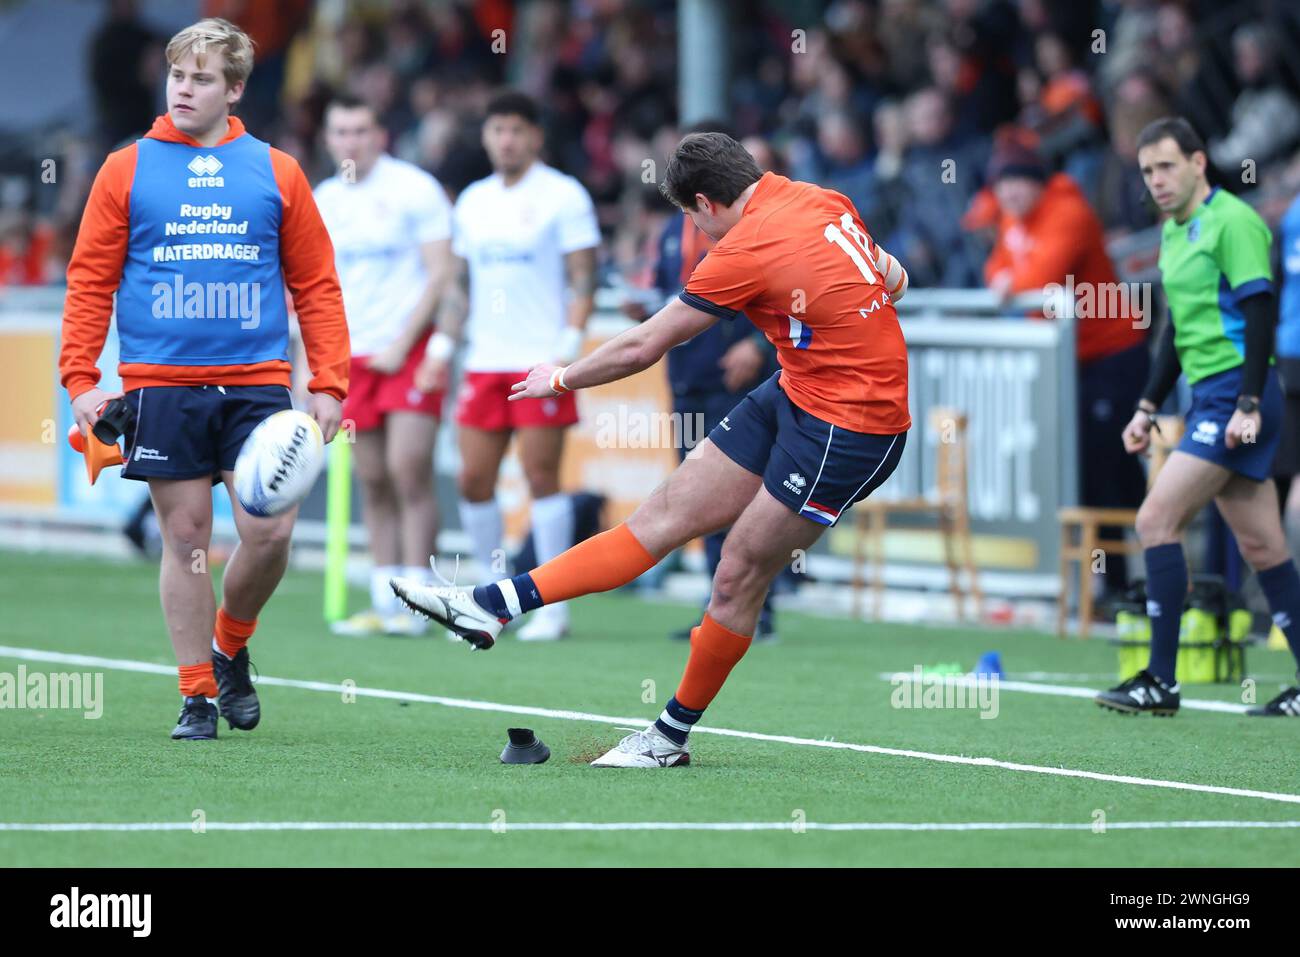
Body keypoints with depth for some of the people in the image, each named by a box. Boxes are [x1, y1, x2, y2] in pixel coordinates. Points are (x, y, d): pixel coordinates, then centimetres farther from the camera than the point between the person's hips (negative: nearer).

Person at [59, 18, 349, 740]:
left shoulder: (276, 173, 8)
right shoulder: (126, 171, 5)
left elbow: (316, 285, 10)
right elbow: (89, 280, 6)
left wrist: (328, 383, 3)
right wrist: (80, 378, -3)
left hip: (256, 384, 1)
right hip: (160, 383, -1)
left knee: (270, 532, -7)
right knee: (185, 537, 2)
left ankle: (230, 647, 20)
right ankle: (197, 693, 12)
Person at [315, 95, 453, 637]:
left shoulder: (415, 189, -5)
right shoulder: (323, 201, 11)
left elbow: (441, 273, -9)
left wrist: (402, 344, -13)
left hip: (410, 348, -5)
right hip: (352, 356, 5)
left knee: (408, 470, -12)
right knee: (372, 483, 4)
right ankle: (385, 605, 7)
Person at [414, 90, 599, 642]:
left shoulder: (564, 196, -3)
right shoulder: (472, 202, 15)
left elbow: (584, 280, -6)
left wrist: (567, 349, -16)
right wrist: (441, 347, 11)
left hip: (540, 363, -6)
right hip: (484, 362, 6)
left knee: (541, 478, -8)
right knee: (473, 481, 2)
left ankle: (554, 607, -2)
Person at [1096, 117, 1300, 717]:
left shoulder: (1232, 223, -10)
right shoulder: (1173, 233, 18)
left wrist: (1248, 405, -22)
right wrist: (1149, 407, 23)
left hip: (1235, 393, -9)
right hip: (1207, 397, 9)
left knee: (1156, 520, -13)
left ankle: (1161, 682, -10)